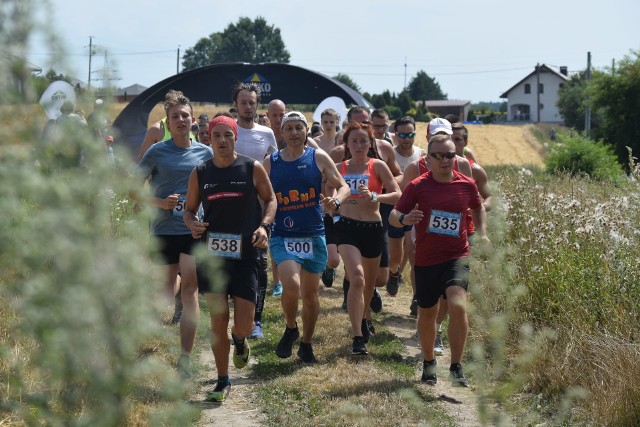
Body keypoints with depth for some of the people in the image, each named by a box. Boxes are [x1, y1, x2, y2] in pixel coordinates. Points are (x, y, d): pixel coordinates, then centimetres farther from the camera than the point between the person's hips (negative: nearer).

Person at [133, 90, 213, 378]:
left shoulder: (204, 153, 6)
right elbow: (133, 189, 2)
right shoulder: (157, 152, 0)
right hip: (163, 231, 0)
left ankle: (185, 358, -5)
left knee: (189, 290, -7)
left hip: (195, 230, 0)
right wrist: (159, 202, -13)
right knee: (166, 291, 9)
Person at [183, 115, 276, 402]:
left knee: (244, 324, -4)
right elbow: (189, 209, 13)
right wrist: (192, 224, -10)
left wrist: (264, 226, -8)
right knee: (218, 320, 2)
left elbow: (270, 199, 10)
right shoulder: (200, 173, 5)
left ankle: (239, 340, 36)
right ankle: (223, 381, 16)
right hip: (211, 254, 1)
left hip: (245, 253, -1)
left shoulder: (253, 169, -1)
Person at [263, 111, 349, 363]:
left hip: (314, 236, 1)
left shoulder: (318, 158, 2)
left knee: (310, 293, 9)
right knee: (291, 285, -23)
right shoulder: (270, 162, 4)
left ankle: (306, 344, 29)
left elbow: (343, 186, 5)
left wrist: (336, 201, -17)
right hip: (283, 236, -1)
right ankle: (290, 329, 5)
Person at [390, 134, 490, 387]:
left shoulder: (467, 185, 0)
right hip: (426, 260, 0)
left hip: (457, 257, 0)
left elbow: (478, 208, 22)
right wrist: (404, 219, -26)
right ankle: (428, 362, 38)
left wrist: (481, 233, 8)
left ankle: (456, 367, -12)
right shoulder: (418, 186, -6)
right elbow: (393, 216, -3)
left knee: (458, 307, -23)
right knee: (426, 314, 13)